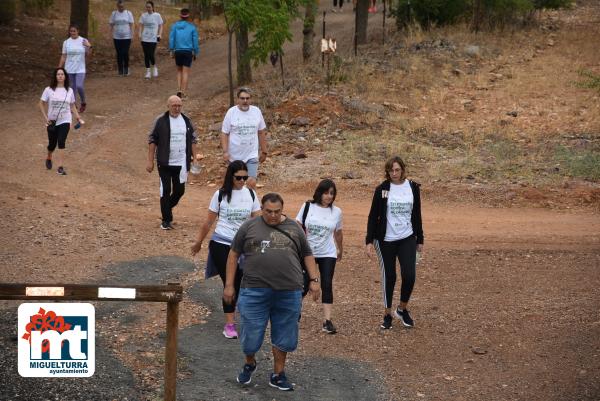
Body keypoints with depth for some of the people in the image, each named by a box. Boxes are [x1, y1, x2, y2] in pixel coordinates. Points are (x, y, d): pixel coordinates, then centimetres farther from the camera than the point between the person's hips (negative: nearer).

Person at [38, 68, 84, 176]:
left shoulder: (69, 91, 2)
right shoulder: (49, 90, -5)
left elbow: (72, 106, 12)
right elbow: (42, 103, 0)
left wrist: (78, 118, 6)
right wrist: (45, 117, -9)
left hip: (65, 121, 0)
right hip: (52, 122, 0)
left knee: (61, 142, -15)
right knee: (52, 143, 10)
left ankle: (60, 167, -14)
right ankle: (48, 158, 44)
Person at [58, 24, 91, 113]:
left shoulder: (83, 41, -1)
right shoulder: (66, 42, 3)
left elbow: (89, 54, 2)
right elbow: (63, 56, 6)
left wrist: (89, 47, -16)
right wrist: (59, 69, 2)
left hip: (80, 69, -2)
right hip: (69, 69, 2)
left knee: (79, 86, -15)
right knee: (72, 88, 6)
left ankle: (83, 103, 8)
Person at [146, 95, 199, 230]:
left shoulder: (187, 121, 6)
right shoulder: (161, 121, -5)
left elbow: (193, 140, 13)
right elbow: (152, 141, -3)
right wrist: (150, 161, -7)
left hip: (182, 163, 3)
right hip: (165, 163, -3)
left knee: (179, 190, 7)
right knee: (166, 190, -2)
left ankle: (167, 208, 34)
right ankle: (166, 220, 6)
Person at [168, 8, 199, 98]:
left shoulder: (175, 25, 2)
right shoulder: (192, 27, -1)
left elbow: (171, 38, -4)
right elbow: (195, 41, -1)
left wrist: (171, 51, 1)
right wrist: (196, 53, 8)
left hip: (178, 51, 2)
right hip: (188, 52, -2)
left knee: (179, 71, 19)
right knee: (185, 73, 1)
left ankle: (179, 90, 7)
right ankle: (183, 93, -6)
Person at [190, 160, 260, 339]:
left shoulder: (251, 194, 3)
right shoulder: (221, 195, -4)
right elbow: (209, 221, 4)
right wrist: (198, 242, 10)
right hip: (221, 245, -3)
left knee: (238, 283, 5)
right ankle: (229, 324, -2)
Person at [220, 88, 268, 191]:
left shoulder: (256, 111, 0)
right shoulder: (231, 112, -6)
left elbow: (261, 133, 9)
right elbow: (224, 133, -4)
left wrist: (264, 151, 10)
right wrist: (225, 151, -13)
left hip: (252, 155, 0)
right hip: (234, 156, 0)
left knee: (252, 182, -12)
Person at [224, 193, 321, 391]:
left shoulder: (294, 228, 9)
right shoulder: (249, 227, 4)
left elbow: (307, 255, 16)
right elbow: (234, 254, 7)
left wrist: (314, 280, 5)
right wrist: (229, 285, 3)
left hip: (288, 292, 2)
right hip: (255, 291, -1)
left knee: (283, 336, 7)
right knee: (251, 334, 2)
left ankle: (278, 375, 21)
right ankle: (249, 364, 30)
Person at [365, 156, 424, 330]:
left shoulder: (413, 187, 1)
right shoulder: (382, 189, -5)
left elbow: (417, 215, 10)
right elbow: (373, 216, -2)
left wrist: (420, 239, 11)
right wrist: (369, 241, -7)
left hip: (407, 239, 2)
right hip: (386, 240, -1)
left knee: (409, 275, -9)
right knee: (389, 276, 5)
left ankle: (402, 309, 15)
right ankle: (387, 314, 20)